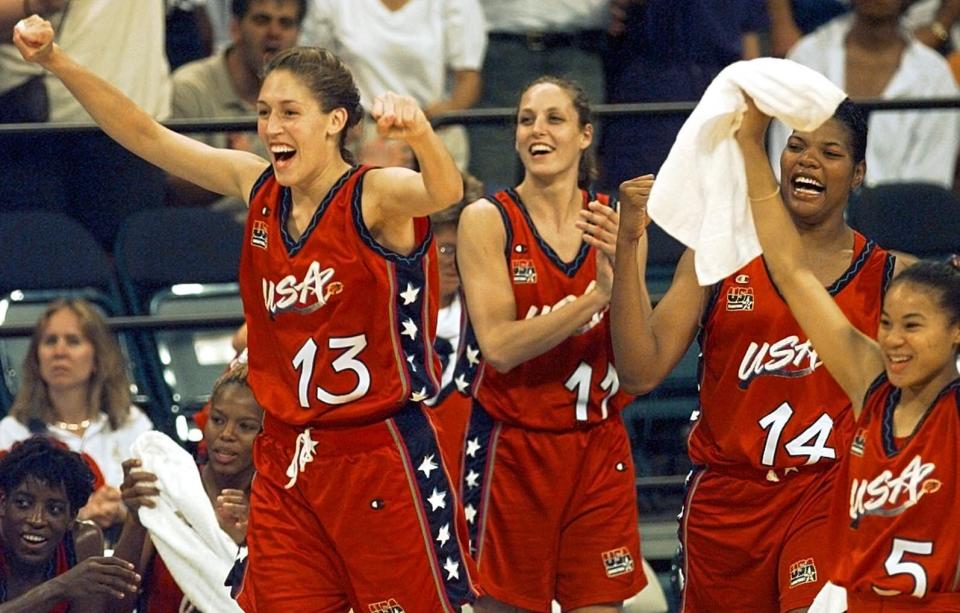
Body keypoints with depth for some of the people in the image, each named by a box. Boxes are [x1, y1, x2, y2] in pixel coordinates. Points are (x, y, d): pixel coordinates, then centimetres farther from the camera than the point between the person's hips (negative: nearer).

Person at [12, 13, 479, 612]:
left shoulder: (374, 197, -11)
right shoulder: (260, 188, 6)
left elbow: (444, 194, -33)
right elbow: (146, 136, 9)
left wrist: (420, 133, -54)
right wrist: (57, 62, 0)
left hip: (380, 455, -6)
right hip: (287, 462, 6)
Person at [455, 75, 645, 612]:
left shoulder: (610, 221, 5)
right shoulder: (488, 220, -4)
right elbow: (500, 346, -16)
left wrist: (617, 276, -18)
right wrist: (597, 297, -24)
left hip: (597, 450, 3)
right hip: (512, 449, -3)